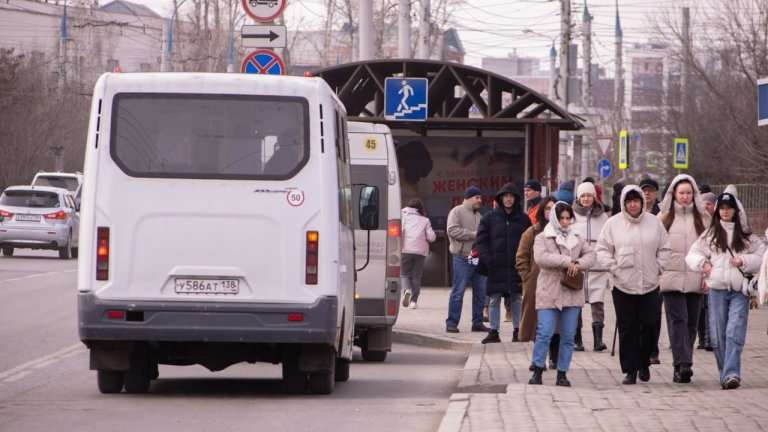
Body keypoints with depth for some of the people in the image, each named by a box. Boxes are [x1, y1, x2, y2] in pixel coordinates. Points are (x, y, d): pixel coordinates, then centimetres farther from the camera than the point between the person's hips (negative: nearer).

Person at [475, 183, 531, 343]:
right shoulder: (490, 218, 3)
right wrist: (486, 258, -11)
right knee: (494, 299, 3)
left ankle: (517, 330, 12)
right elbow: (481, 240, 2)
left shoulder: (523, 219, 6)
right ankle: (494, 332, 8)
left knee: (516, 299, 5)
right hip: (496, 266, 0)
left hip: (516, 266, 0)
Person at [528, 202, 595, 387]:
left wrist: (578, 264, -11)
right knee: (544, 333, -9)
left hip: (571, 293, 4)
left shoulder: (576, 238, 15)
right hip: (549, 293, -4)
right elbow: (540, 257, -16)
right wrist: (567, 261, -17)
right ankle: (537, 370, 2)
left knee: (568, 336, 5)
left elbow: (590, 255, 9)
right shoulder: (542, 238, 1)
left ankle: (562, 374, 11)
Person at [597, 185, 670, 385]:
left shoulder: (654, 222, 4)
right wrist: (613, 268, -7)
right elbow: (603, 250, 4)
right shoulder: (613, 223, 0)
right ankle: (630, 370, 7)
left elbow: (664, 249, 11)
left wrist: (658, 267, 0)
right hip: (623, 286, -1)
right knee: (627, 330, 1)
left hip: (650, 285, 1)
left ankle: (644, 363, 23)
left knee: (650, 327, 2)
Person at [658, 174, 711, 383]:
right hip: (671, 278, -2)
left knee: (691, 323, 4)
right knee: (678, 320, -12)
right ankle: (683, 364, -19)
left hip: (695, 279, 2)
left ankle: (681, 366, 12)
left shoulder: (702, 218, 10)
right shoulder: (664, 218, 7)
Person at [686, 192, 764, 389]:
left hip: (739, 290, -2)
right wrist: (703, 264, -2)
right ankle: (725, 373, 16)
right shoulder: (710, 235, 11)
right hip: (717, 289, 2)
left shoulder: (746, 236, 8)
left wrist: (744, 261, -8)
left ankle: (731, 374, -21)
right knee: (718, 334, 4)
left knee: (735, 332, -14)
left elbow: (761, 257, 6)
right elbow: (692, 255, 16)